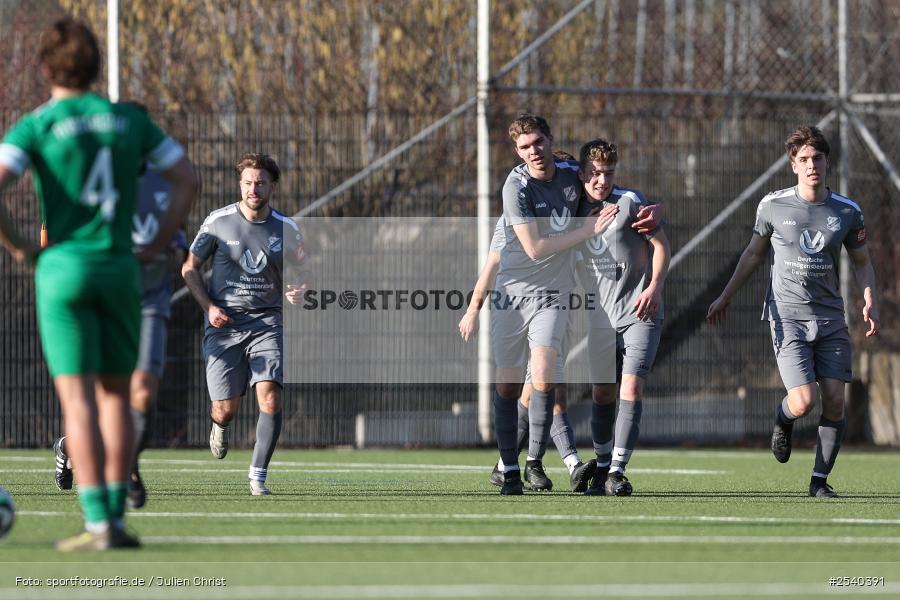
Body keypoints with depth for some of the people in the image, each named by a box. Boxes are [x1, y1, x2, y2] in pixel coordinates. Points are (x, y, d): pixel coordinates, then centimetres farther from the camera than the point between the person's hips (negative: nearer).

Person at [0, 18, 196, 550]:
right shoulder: (129, 120, 8)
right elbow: (188, 179, 10)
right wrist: (158, 244, 12)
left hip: (64, 267, -3)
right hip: (121, 269, 3)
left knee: (78, 400, -5)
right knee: (116, 395, 12)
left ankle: (98, 525, -11)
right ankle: (116, 517, 8)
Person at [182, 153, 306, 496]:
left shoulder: (286, 229, 4)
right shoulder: (218, 222, -1)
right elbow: (189, 268, 8)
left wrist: (299, 291, -7)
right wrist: (208, 307, -6)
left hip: (266, 323, 1)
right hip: (224, 324, -1)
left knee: (270, 398, -18)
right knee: (226, 409, -3)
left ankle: (258, 475, -9)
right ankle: (220, 427, 36)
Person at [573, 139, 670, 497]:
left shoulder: (630, 201, -7)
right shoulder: (575, 209, 7)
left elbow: (661, 244, -4)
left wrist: (655, 287, -15)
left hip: (640, 310, -4)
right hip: (601, 315, 4)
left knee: (631, 388, -14)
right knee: (602, 393, 7)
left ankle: (617, 471, -15)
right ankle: (602, 465, 23)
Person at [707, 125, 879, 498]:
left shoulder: (848, 212, 2)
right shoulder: (773, 206, -1)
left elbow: (862, 262, 13)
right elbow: (754, 253, 14)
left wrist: (869, 301, -4)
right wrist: (725, 297, 16)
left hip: (830, 319, 2)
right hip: (788, 317, -2)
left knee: (834, 401, -7)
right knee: (804, 402, -16)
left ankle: (820, 479, 8)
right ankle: (783, 421, 22)